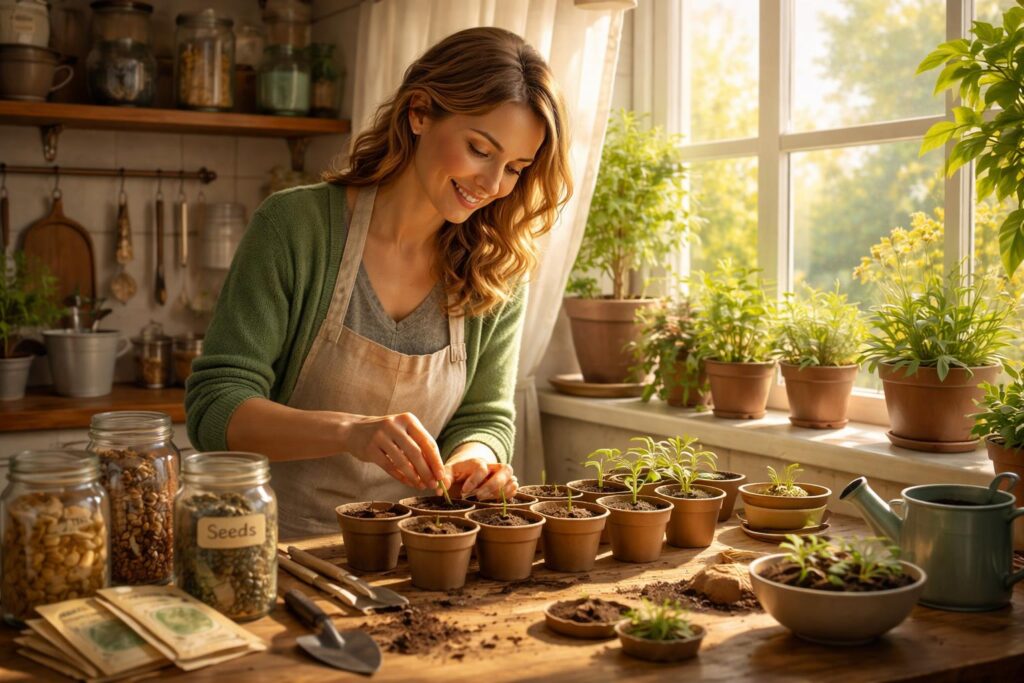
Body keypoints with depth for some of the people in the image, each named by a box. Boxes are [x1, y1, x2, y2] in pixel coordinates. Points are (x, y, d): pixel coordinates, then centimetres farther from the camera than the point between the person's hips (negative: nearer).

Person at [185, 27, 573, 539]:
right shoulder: (295, 226, -10)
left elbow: (485, 417, 8)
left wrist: (473, 458, -16)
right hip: (284, 549, -3)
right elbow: (213, 407, -13)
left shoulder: (500, 274, 0)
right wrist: (349, 431, -30)